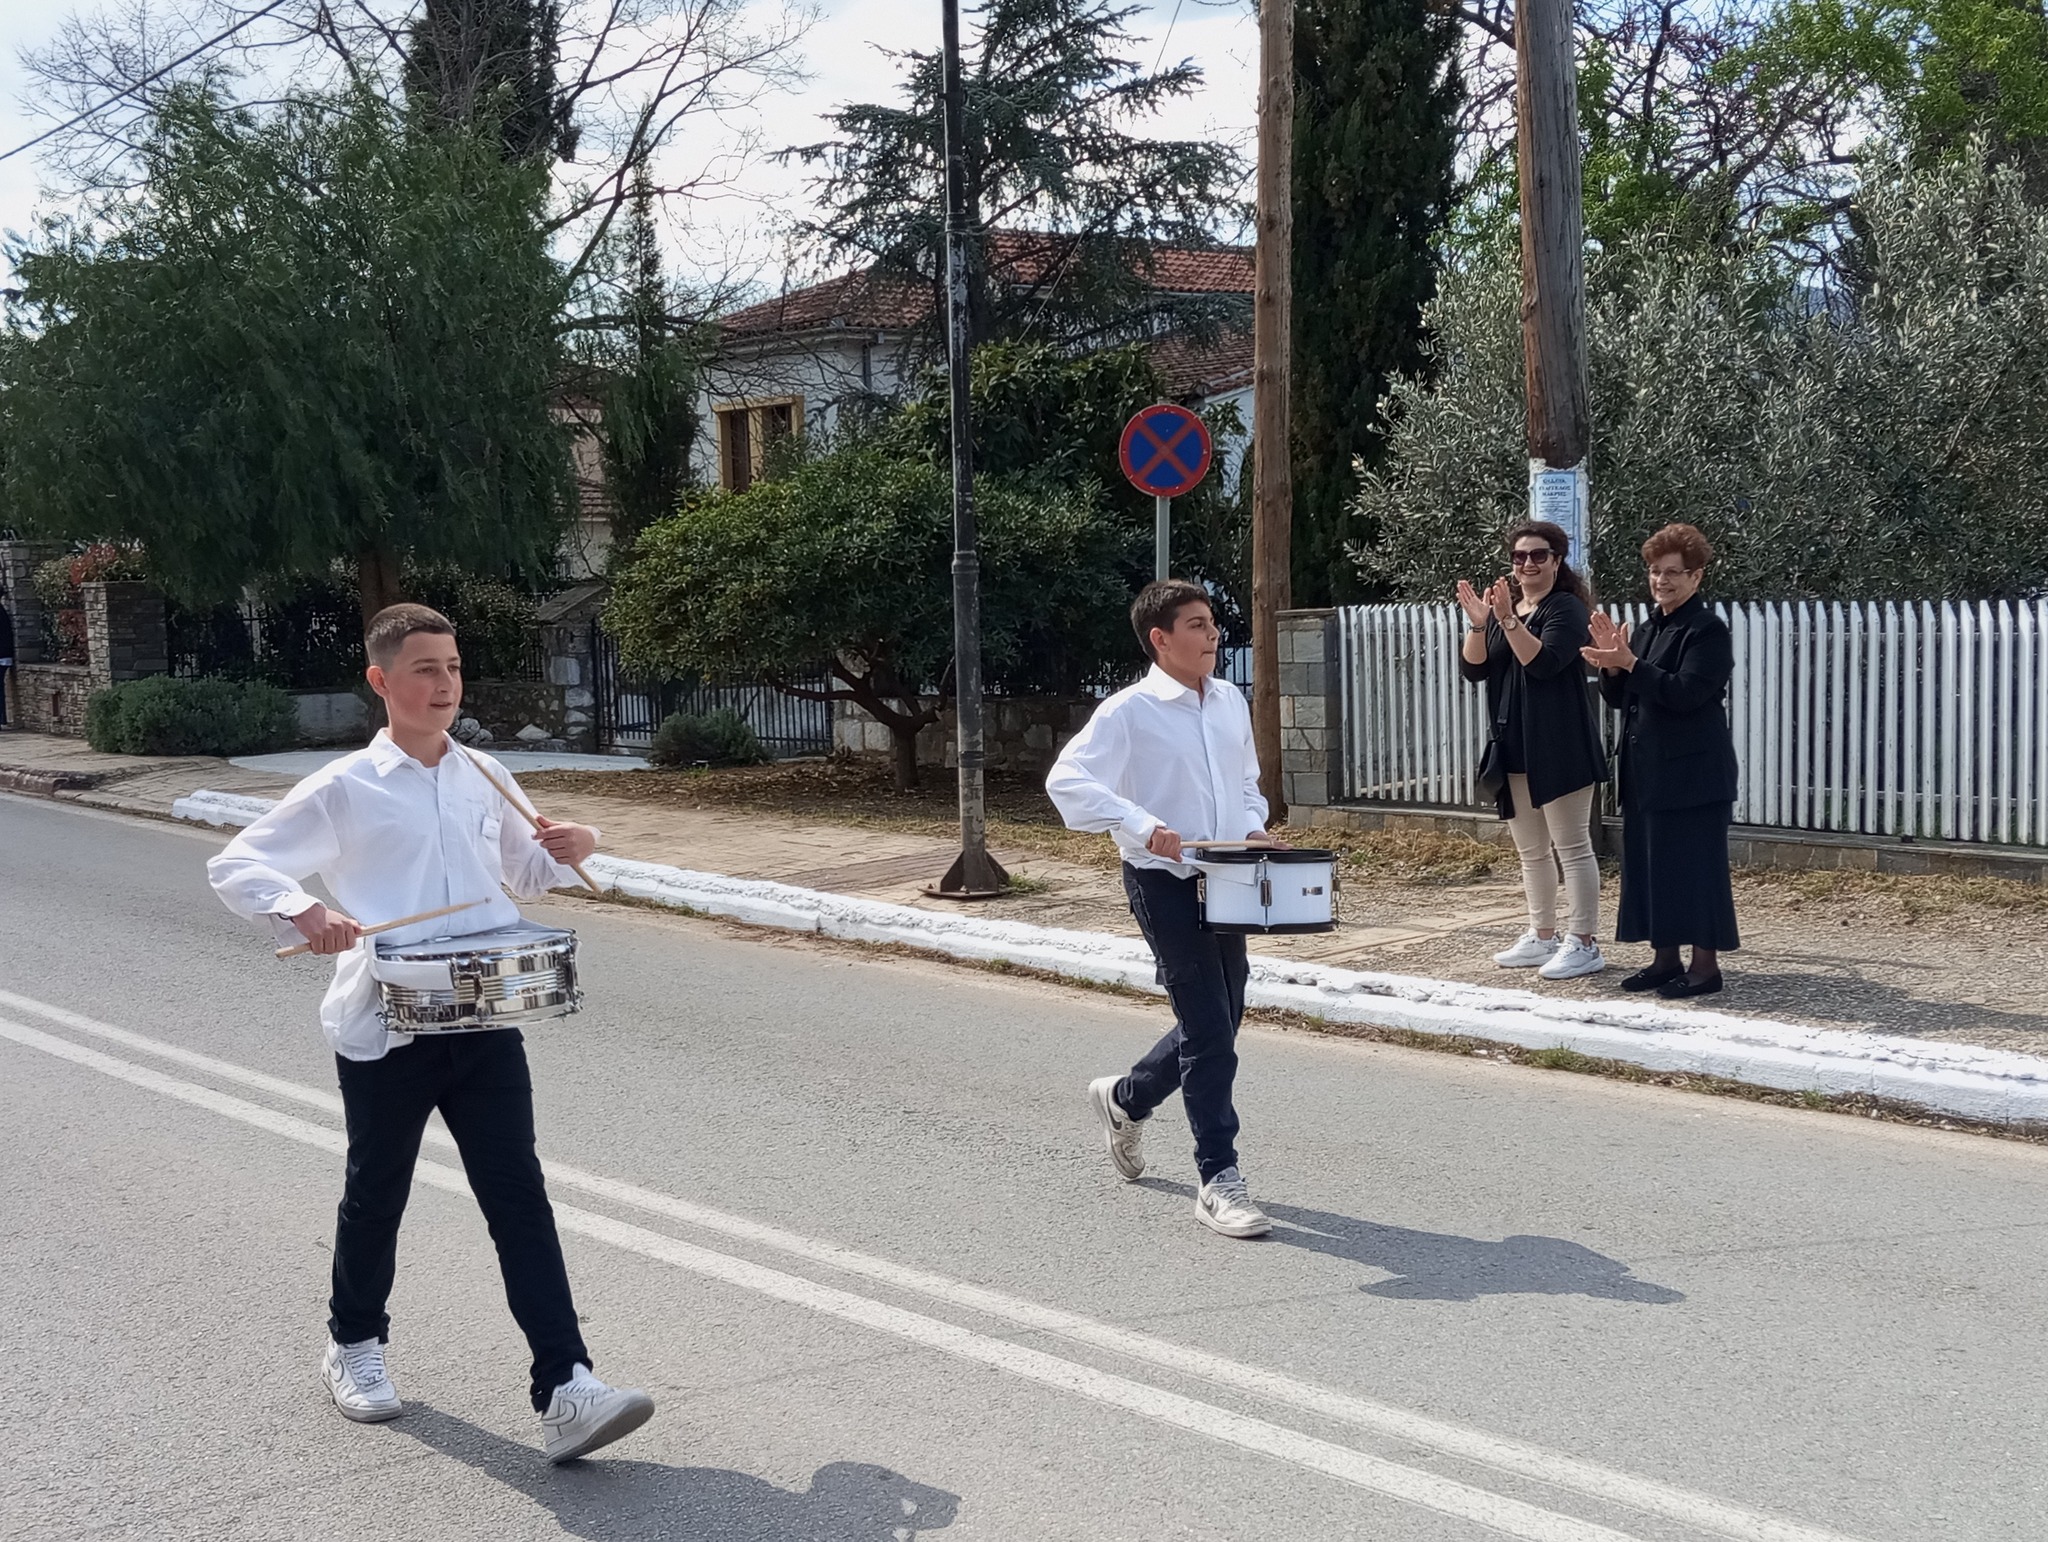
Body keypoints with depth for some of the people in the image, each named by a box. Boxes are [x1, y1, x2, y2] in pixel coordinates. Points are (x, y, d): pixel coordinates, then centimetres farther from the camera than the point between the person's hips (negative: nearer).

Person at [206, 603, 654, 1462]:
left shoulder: (485, 780, 9)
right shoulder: (344, 790, -5)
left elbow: (526, 875, 24)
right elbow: (233, 867, -7)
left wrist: (571, 849, 2)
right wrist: (302, 912, -27)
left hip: (484, 1023, 3)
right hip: (384, 1029, -2)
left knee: (518, 1197, -5)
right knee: (376, 1197, 15)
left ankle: (565, 1392, -9)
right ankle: (354, 1344, 42)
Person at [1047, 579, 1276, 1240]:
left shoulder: (1231, 702, 10)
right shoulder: (1130, 711, -11)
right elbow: (1067, 779, -20)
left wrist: (1252, 829, 4)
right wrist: (1141, 827, -29)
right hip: (1163, 881, -7)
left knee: (1217, 1023, 16)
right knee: (1210, 1032, -8)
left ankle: (1124, 1099, 41)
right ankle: (1219, 1181, 1)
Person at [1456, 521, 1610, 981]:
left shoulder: (1567, 608, -7)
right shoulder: (1502, 607, 13)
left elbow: (1544, 661, -21)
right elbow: (1473, 669, 4)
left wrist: (1509, 620, -28)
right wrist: (1477, 624, -11)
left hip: (1558, 747, -8)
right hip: (1513, 748, 8)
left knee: (1572, 847, -5)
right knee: (1531, 850, 14)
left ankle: (1583, 944, -2)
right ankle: (1543, 936, 24)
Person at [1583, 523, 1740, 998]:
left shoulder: (1708, 631, -9)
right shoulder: (1649, 630, 15)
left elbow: (1686, 693, -21)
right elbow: (1619, 698, 14)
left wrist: (1630, 664, -22)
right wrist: (1612, 667, -4)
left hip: (1691, 772, -8)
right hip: (1646, 770, 8)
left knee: (1694, 864, -4)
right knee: (1648, 861, 10)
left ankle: (1705, 963, 4)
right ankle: (1665, 958, 19)